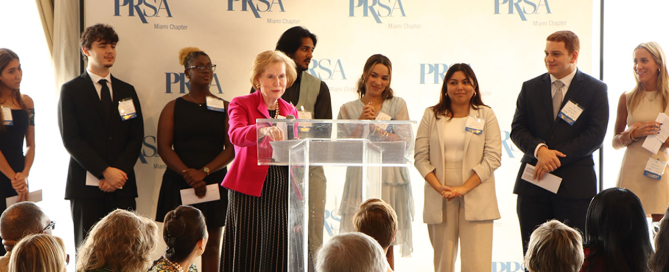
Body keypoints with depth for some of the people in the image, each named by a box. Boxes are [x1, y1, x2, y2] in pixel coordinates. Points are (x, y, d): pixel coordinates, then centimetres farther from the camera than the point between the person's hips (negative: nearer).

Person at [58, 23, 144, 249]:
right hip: (86, 187, -3)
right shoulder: (71, 90, 4)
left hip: (122, 187, 3)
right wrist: (105, 171, -12)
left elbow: (136, 137, 10)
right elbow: (70, 139, -5)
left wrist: (119, 171, -7)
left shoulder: (127, 91, 16)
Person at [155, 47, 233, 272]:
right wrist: (188, 173, -16)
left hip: (214, 183, 1)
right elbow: (164, 147, -2)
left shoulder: (224, 108, 8)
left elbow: (231, 148, -1)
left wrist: (204, 172, -14)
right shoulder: (174, 108, 7)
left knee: (212, 244, 3)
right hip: (180, 184, -1)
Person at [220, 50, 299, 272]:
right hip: (251, 189, -4)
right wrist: (264, 131, -38)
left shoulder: (290, 111, 16)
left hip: (282, 191, 4)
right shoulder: (241, 104, 1)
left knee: (279, 254, 0)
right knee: (248, 253, -7)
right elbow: (236, 135, -22)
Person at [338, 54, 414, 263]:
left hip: (390, 181, 0)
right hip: (359, 182, 0)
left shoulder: (398, 105, 10)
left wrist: (375, 126, -11)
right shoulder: (348, 109, 11)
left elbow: (404, 143, -1)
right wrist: (360, 122, -10)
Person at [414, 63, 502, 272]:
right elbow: (421, 157, 5)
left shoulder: (486, 115, 6)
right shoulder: (432, 115, 10)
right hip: (439, 199, 2)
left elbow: (493, 157, -2)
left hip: (475, 198, -2)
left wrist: (464, 188, -12)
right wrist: (439, 187, -11)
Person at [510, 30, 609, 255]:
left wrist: (556, 156, -14)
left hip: (575, 184, -3)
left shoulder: (595, 89, 2)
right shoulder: (530, 88, 12)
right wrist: (539, 149, -17)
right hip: (533, 185, 3)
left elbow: (595, 135, -7)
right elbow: (517, 129, 5)